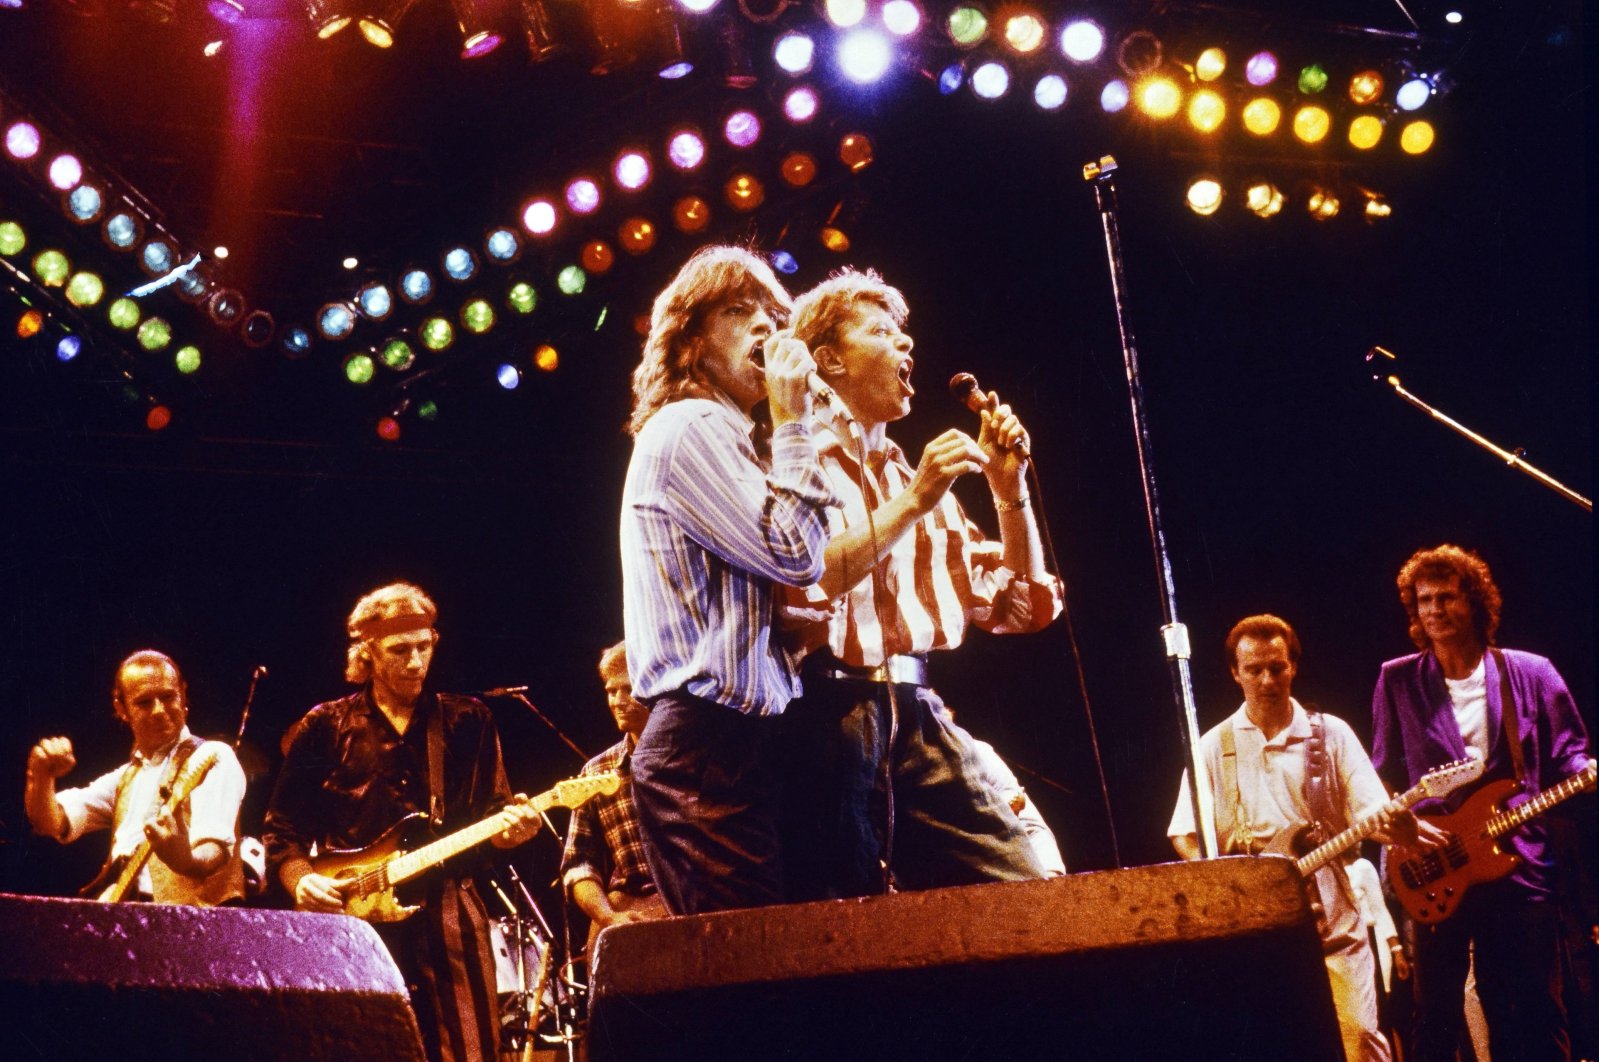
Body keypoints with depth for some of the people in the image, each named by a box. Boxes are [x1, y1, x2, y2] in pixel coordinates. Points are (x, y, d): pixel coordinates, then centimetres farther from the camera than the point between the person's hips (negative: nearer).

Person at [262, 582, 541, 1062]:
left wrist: (510, 828, -9)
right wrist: (301, 880, -10)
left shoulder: (468, 722, 12)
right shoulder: (324, 729, 8)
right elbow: (283, 831, 9)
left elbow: (492, 813, 13)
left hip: (448, 920, 1)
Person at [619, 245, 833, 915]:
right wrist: (791, 419, -6)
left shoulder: (707, 433, 27)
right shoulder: (692, 427, -5)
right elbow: (797, 554, -14)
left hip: (712, 741, 10)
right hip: (709, 742, -10)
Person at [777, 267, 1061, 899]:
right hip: (832, 718, -6)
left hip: (919, 716, 6)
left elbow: (1024, 605, 21)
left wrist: (1010, 489, 10)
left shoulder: (920, 483, 22)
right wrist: (912, 504, -15)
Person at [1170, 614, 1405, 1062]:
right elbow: (1184, 833, 7)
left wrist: (1391, 824, -25)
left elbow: (1369, 811, -2)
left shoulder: (1330, 734, 5)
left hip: (1331, 920, -1)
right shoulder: (1213, 746, 7)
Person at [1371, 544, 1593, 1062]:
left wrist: (1586, 773, -15)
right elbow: (1384, 774, 8)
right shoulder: (1398, 681, 7)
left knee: (1536, 1015, 1)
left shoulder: (1530, 674, 6)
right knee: (1436, 1017, 3)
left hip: (1520, 865, 0)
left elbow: (1568, 754, 7)